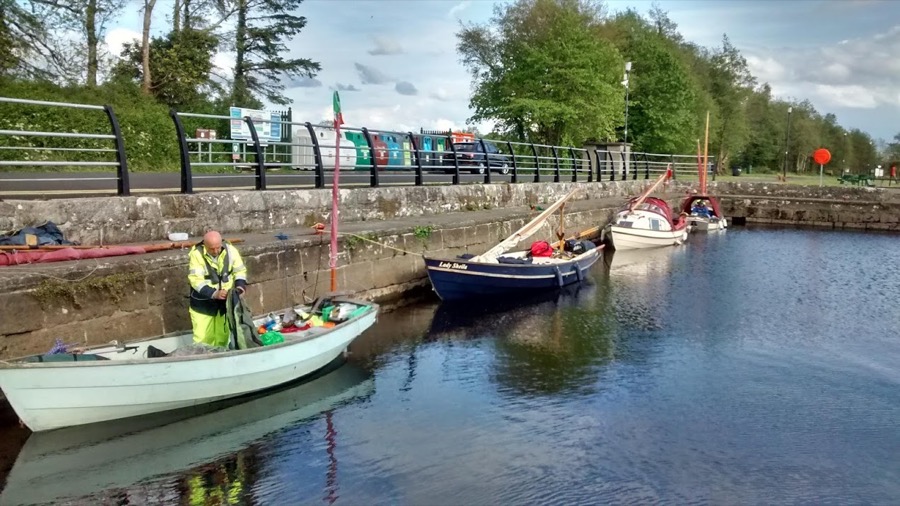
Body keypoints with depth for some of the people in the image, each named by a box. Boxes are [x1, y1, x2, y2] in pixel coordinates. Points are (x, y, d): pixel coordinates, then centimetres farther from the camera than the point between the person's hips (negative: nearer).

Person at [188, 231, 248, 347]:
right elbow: (196, 280, -26)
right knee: (202, 337, 2)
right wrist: (214, 293, -38)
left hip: (225, 300, 3)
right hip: (203, 302, -3)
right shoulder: (196, 254, -21)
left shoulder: (230, 250, -13)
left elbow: (240, 271, -1)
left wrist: (240, 286, -20)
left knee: (223, 335, 17)